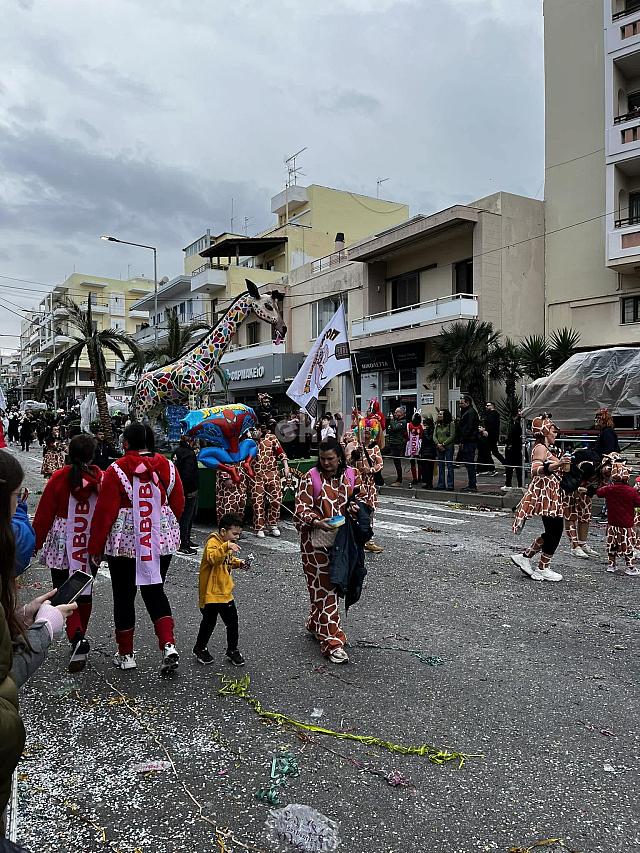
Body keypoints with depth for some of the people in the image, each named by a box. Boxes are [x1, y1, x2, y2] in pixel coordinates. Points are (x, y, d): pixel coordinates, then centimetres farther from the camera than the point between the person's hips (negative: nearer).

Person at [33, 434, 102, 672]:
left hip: (63, 545, -2)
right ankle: (80, 638, 32)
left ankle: (77, 638, -15)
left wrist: (35, 543, 5)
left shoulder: (59, 478, -10)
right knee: (84, 592, 17)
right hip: (92, 545, 3)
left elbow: (44, 514, -6)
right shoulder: (101, 478, -6)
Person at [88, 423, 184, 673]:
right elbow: (178, 506, 7)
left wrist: (96, 547, 0)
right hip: (162, 540, 4)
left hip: (125, 542, -3)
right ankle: (169, 645, 1)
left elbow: (104, 512, -10)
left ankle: (126, 654, 24)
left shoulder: (117, 470, -11)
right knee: (154, 591, 17)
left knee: (124, 596, 12)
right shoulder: (167, 467, 0)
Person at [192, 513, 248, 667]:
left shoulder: (228, 544, 9)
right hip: (210, 593, -8)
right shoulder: (213, 542, -18)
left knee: (232, 621, 9)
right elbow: (213, 558, -37)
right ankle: (200, 649, 29)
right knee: (209, 622, 6)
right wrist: (225, 547, -49)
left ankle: (232, 651, 24)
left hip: (225, 592, 8)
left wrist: (238, 563, 6)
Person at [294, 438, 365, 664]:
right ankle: (332, 641, 0)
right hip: (316, 540, -4)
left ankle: (315, 624, 39)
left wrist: (355, 507, -11)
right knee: (323, 588, -4)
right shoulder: (310, 478, -9)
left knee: (332, 584, 16)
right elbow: (301, 508, -11)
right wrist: (316, 521, -29)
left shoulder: (352, 475, 1)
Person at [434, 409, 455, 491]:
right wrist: (438, 444, -9)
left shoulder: (451, 424, -4)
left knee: (449, 465, -3)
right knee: (440, 466, 8)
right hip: (439, 448, 6)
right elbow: (434, 436, 9)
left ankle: (450, 485, 0)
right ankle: (441, 484, 13)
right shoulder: (437, 425, 13)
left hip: (448, 447, -6)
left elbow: (452, 436, -10)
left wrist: (443, 444, -14)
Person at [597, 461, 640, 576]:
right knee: (628, 546, 5)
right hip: (626, 525, -4)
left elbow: (599, 492, 12)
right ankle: (630, 567, 10)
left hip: (612, 524, 4)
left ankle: (610, 564, 21)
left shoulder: (608, 489, -6)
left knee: (612, 545, 14)